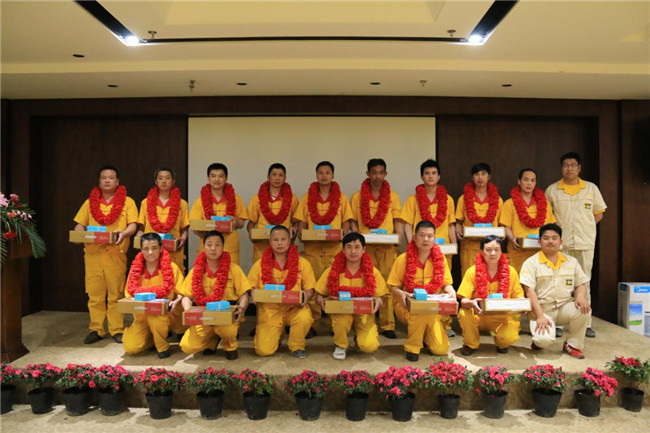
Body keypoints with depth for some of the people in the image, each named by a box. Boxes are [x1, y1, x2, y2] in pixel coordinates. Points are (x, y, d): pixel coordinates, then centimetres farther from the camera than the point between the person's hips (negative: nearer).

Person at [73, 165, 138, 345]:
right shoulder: (90, 202, 15)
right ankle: (96, 329, 14)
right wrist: (78, 233, -9)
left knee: (116, 294, 0)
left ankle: (117, 330, 8)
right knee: (95, 294, 4)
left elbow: (133, 225, 0)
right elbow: (80, 224, 13)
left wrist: (124, 233, -21)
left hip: (116, 253, -2)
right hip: (93, 253, 2)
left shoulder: (127, 201, 7)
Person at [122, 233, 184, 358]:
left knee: (155, 318, -36)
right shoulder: (135, 269, 2)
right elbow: (128, 294, 8)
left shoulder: (171, 267, -5)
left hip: (164, 314, -3)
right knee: (131, 348, -16)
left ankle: (162, 346, -5)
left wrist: (176, 302, -24)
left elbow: (181, 294, -3)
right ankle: (151, 337, 18)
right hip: (141, 315, 3)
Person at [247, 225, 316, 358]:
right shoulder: (260, 265, 4)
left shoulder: (302, 263, 2)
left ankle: (297, 347, -2)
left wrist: (306, 296, -20)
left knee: (305, 318, -36)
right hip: (269, 310, 1)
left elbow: (310, 289, 3)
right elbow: (251, 288, 8)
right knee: (264, 350, -12)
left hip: (294, 308, -1)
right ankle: (277, 335, 26)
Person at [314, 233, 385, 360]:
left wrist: (377, 302, -23)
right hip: (340, 311, 0)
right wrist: (321, 301, -22)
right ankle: (341, 346, -2)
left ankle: (359, 336, 16)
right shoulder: (333, 271, -4)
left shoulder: (372, 272, -4)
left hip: (364, 313, 0)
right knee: (342, 319, -37)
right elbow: (319, 295, 2)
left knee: (369, 346, -24)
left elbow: (379, 297, 2)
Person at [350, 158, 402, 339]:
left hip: (387, 247, 0)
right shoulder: (357, 197, 10)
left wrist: (399, 235, -7)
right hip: (365, 247, 0)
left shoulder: (392, 196, 13)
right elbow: (353, 221, 9)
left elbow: (397, 220, 11)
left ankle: (387, 325, 6)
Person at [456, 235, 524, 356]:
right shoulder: (472, 271, -7)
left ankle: (501, 344, 15)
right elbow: (463, 300, -12)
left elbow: (519, 296, 4)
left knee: (510, 338, -28)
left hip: (502, 317, 1)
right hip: (479, 315, -1)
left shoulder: (511, 272, -1)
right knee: (464, 314, -33)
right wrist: (471, 303, -36)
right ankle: (470, 344, 0)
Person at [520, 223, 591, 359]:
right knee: (544, 340, -29)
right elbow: (529, 291, -11)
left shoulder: (571, 261, 12)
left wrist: (580, 296, -12)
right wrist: (540, 317, -20)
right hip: (541, 309, -4)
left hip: (565, 307, 4)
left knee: (584, 309, -29)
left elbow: (581, 284, 13)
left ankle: (572, 345, -4)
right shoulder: (531, 263, -4)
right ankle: (539, 339, 11)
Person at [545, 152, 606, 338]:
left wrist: (584, 227, 4)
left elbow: (599, 213, 13)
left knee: (584, 283, 7)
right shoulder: (552, 190, 3)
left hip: (585, 244, 1)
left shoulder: (591, 188, 6)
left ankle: (586, 324, 14)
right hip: (561, 244, -1)